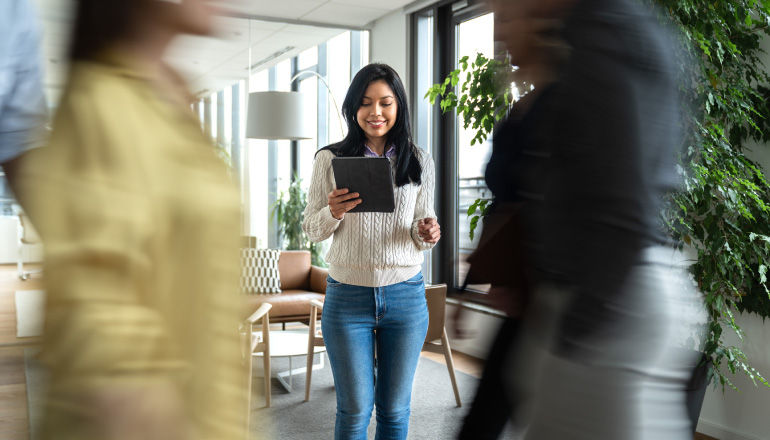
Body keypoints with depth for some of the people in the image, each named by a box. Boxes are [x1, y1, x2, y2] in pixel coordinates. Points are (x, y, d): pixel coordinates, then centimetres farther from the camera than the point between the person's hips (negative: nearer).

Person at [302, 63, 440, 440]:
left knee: (395, 409, 12)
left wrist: (427, 234, -14)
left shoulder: (420, 162, 4)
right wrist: (333, 213, -19)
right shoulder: (330, 159, -1)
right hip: (347, 296, -1)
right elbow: (312, 230, 2)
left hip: (405, 296, 2)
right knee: (355, 409, 7)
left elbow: (421, 231, 9)